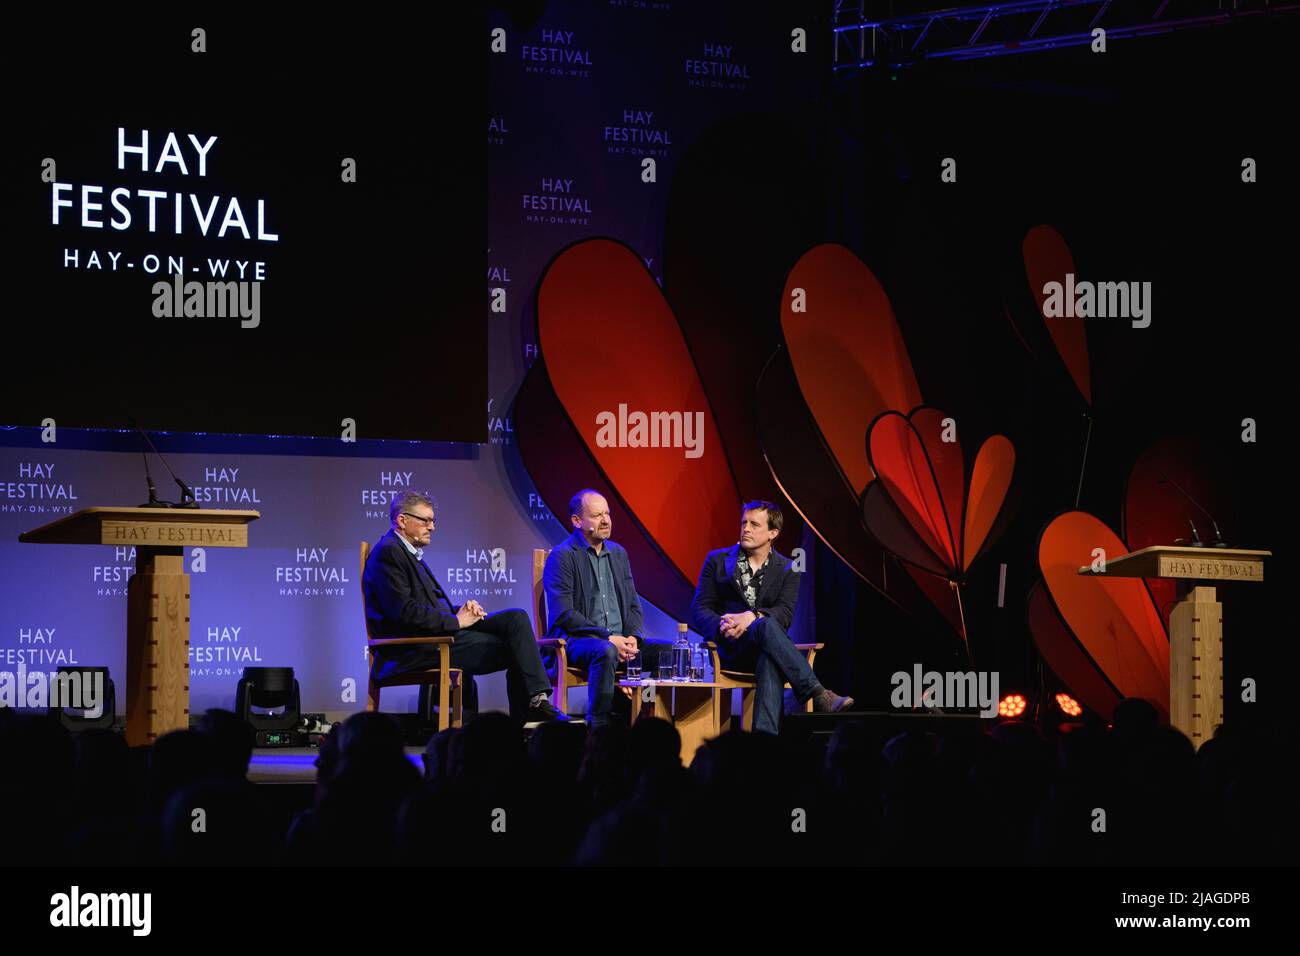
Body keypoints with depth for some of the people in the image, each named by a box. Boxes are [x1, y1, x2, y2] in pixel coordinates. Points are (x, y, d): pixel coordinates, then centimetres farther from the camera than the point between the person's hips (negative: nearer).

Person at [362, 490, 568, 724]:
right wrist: (456, 620, -14)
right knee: (511, 649, -14)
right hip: (414, 649, -10)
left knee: (516, 618, -4)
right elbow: (403, 611, -20)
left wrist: (463, 612, 0)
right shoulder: (388, 552, -10)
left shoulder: (411, 553, 22)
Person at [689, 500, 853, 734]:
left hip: (765, 649, 1)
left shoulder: (787, 571, 12)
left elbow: (785, 614, -5)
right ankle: (818, 695, -46)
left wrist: (752, 616, -26)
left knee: (770, 661, -40)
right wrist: (722, 626, -21)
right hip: (730, 649, -1)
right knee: (766, 625, -35)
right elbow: (699, 610, 4)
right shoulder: (717, 560, 12)